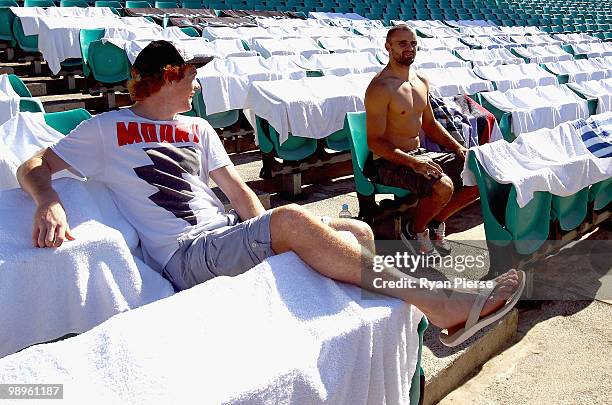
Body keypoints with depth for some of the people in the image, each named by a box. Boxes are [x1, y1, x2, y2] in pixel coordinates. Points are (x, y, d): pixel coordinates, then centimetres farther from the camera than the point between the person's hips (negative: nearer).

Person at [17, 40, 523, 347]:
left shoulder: (198, 129, 22)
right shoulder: (107, 129, 8)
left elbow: (238, 189, 18)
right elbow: (33, 167, 7)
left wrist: (267, 232, 0)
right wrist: (48, 202, -16)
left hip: (231, 236, 7)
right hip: (186, 257, -7)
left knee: (358, 230, -11)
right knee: (293, 218, -33)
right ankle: (436, 302, -31)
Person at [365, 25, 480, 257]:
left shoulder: (421, 82, 12)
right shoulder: (380, 88, -15)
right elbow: (375, 141, -19)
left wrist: (459, 148, 7)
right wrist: (413, 162, -29)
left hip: (419, 154, 8)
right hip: (390, 162, -8)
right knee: (443, 186, -33)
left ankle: (435, 222, 13)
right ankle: (414, 231, -3)